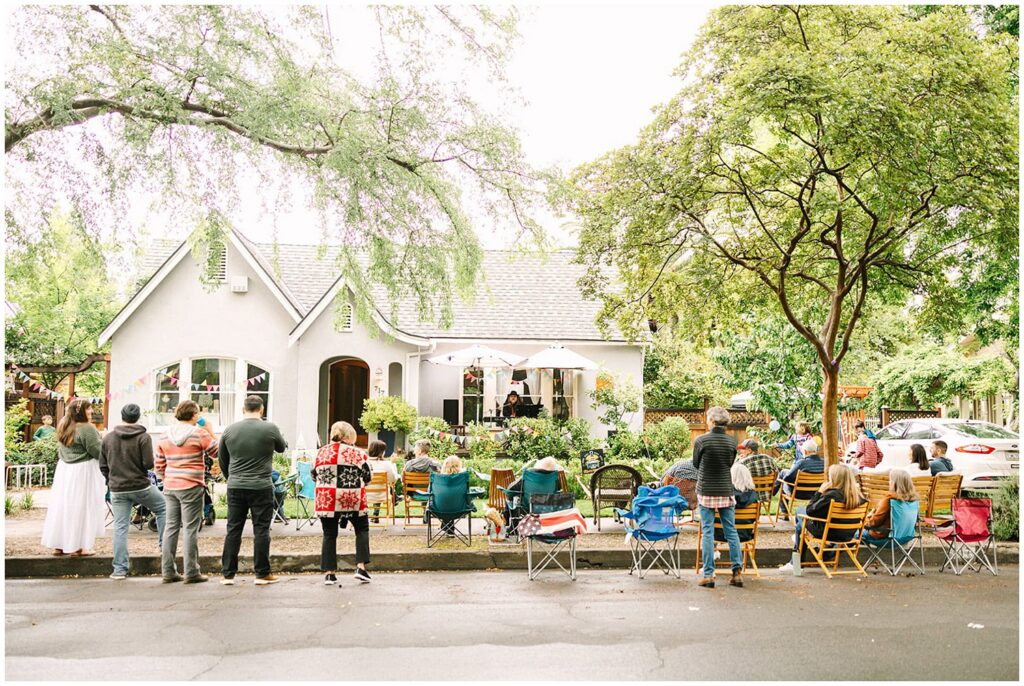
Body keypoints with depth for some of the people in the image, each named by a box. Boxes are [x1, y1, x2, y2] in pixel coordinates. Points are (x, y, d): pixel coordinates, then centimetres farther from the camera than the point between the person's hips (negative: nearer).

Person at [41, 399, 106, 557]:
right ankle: (78, 547, 1)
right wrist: (103, 440, -3)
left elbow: (61, 451, 17)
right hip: (83, 471, -8)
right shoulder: (87, 428, -18)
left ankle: (59, 545, 16)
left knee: (64, 505, 12)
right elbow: (96, 451, -18)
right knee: (81, 508, -2)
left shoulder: (64, 427, 9)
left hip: (64, 469, 8)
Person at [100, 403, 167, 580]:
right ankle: (164, 544, 18)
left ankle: (119, 569, 6)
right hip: (141, 486, -4)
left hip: (117, 490, 4)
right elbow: (149, 464, -15)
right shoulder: (143, 437, -10)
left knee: (120, 527, 5)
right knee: (163, 509, 20)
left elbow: (103, 466, 8)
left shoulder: (108, 438, 5)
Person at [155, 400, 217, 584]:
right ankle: (191, 573, 2)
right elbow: (217, 452, -2)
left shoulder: (165, 436, 9)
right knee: (191, 529, -1)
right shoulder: (199, 433, -9)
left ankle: (168, 571, 15)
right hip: (191, 487, -6)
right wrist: (211, 432, 6)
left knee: (171, 527, 11)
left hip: (170, 487, 6)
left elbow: (158, 466, 12)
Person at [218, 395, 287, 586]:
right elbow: (282, 448, 12)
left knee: (233, 529, 10)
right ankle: (262, 574, 7)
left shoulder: (229, 430, 3)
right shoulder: (270, 429, -6)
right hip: (261, 487, -3)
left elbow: (222, 460, 13)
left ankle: (227, 574, 13)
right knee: (261, 530, 3)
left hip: (235, 487, 3)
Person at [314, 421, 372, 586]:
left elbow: (314, 476, 14)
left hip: (326, 499, 2)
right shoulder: (357, 453, -4)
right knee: (362, 530, 16)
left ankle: (329, 573, 10)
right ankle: (361, 567, 6)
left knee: (329, 535, 12)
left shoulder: (321, 452, 5)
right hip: (352, 499, -2)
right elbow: (367, 478, 0)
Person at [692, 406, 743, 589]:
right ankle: (737, 572, 10)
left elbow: (696, 464, 3)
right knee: (731, 531, 10)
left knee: (707, 532, 2)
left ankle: (708, 575, 1)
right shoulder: (732, 441, -1)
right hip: (726, 490, 3)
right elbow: (730, 464, 11)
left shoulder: (701, 440, -10)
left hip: (706, 491, -3)